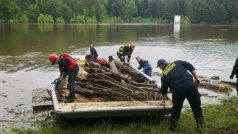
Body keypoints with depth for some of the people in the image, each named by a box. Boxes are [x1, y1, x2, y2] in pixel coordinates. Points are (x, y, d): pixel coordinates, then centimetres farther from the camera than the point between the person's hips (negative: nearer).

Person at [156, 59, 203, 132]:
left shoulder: (164, 75, 14)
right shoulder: (177, 63, 17)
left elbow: (164, 89, 22)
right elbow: (190, 67, 7)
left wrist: (163, 99, 37)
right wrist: (196, 78, 9)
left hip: (178, 90, -1)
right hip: (190, 85, 1)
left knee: (176, 108, 21)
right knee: (196, 106, 15)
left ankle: (173, 126, 28)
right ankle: (199, 125, 19)